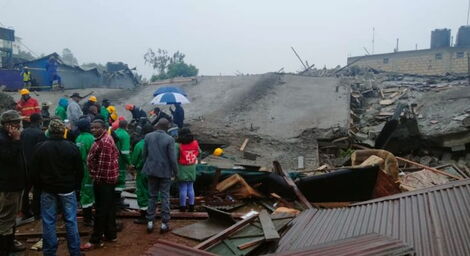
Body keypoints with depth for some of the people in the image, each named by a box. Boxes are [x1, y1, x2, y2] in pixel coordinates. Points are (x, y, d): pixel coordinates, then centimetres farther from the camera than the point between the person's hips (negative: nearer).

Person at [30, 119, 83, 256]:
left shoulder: (40, 147, -6)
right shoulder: (72, 147, -8)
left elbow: (34, 172, 0)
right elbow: (79, 170, -2)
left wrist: (40, 186, 14)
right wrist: (76, 186, 11)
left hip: (48, 190, 1)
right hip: (68, 189, 0)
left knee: (49, 222, 8)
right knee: (71, 221, 6)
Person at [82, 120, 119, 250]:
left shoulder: (100, 142, -18)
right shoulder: (109, 138, 12)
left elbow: (89, 159, -17)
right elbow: (116, 154, 19)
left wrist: (93, 172, -2)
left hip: (102, 179, -10)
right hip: (112, 177, 10)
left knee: (101, 209, -5)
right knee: (110, 206, 15)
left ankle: (96, 240, 1)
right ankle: (111, 234, 24)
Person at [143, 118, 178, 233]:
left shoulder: (148, 136, -3)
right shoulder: (169, 139, -15)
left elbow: (144, 154, 5)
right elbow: (172, 158, -13)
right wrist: (175, 171, -1)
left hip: (151, 170, 4)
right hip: (165, 171, -3)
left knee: (152, 196, 13)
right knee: (165, 196, 6)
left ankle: (150, 222, 17)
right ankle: (164, 223, 10)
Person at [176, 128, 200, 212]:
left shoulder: (178, 145, -16)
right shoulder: (195, 143, -1)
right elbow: (198, 153, 11)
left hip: (182, 170, -4)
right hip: (191, 170, 4)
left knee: (183, 189, 2)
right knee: (190, 188, 14)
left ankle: (183, 207, 8)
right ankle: (191, 206, 20)